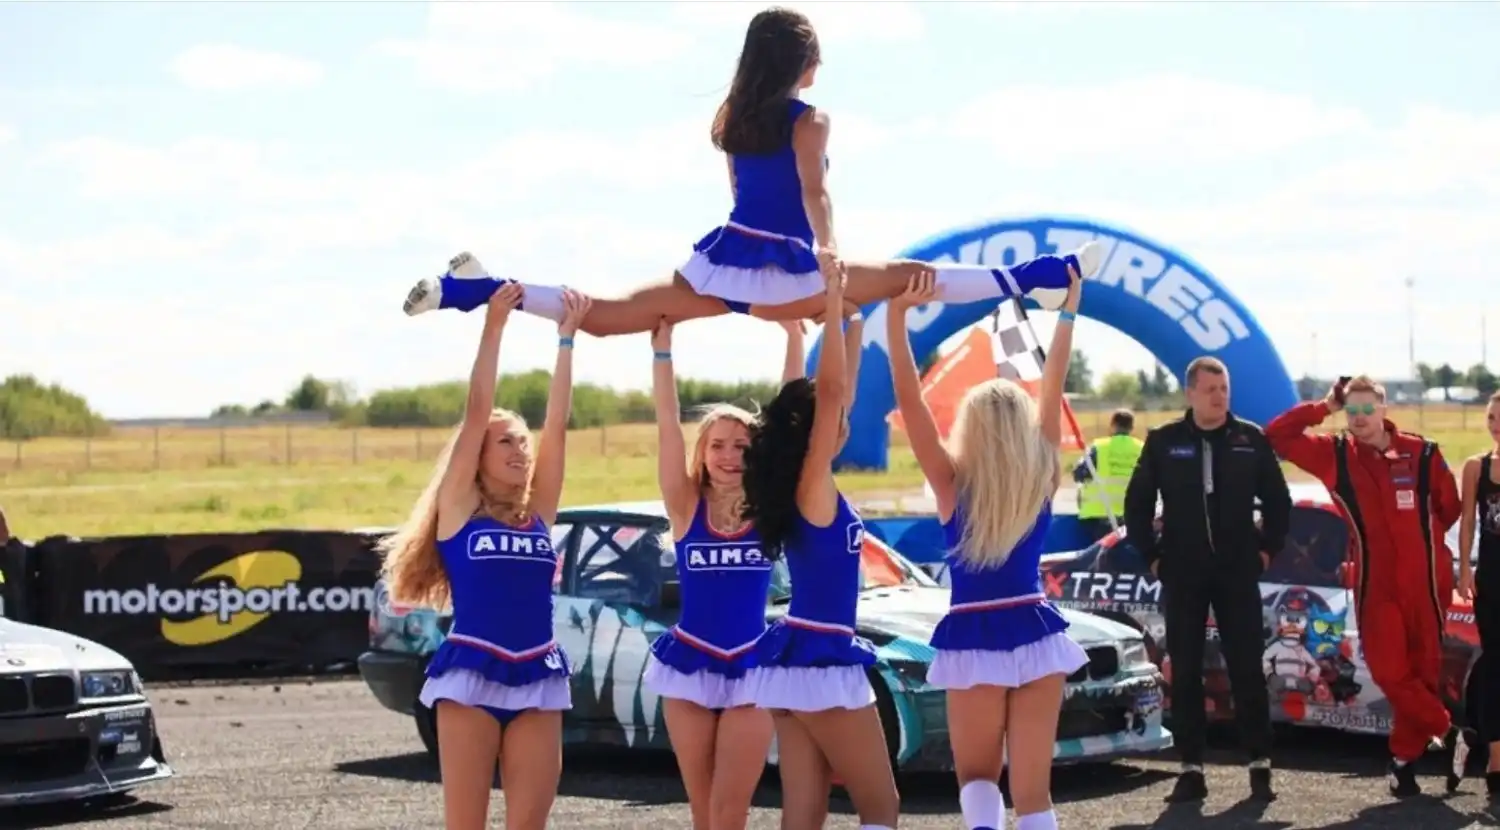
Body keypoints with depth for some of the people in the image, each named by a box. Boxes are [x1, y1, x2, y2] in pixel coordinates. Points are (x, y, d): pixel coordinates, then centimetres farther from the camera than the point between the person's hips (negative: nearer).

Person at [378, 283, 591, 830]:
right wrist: (494, 326, -4)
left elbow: (557, 424, 7)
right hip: (470, 676, -4)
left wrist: (566, 338, 4)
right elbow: (476, 413, -3)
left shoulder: (538, 512, 13)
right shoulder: (458, 507, 4)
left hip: (538, 681, 4)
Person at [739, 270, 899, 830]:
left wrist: (855, 321, 20)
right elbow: (830, 392, -22)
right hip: (823, 662, -8)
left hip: (793, 659, 8)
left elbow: (838, 394, 19)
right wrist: (832, 306, -19)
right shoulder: (813, 487, -13)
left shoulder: (801, 487, 9)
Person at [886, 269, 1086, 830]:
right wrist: (1068, 311, 8)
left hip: (975, 643, -2)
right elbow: (1053, 390, 5)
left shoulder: (952, 484, -8)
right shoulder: (1042, 480, -2)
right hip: (1036, 635, 2)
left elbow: (908, 398, -15)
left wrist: (897, 314, -20)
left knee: (977, 778, 13)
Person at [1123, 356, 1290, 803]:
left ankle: (1260, 765, 5)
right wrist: (1152, 556, 3)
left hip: (1238, 573, 0)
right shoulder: (1163, 442, 0)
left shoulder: (1251, 439, 1)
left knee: (1247, 669, 0)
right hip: (1182, 575, 1)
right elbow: (1137, 503, 6)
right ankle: (1191, 769, 8)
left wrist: (1267, 549, 4)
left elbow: (1278, 501, 9)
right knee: (1185, 672, 3)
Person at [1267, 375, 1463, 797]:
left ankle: (1406, 758, 15)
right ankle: (1447, 733, 6)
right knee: (1389, 671, -10)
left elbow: (1450, 506, 11)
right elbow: (1277, 435, -2)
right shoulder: (1335, 456, 1)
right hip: (1376, 583, 0)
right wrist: (1323, 407, -5)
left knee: (1422, 671, 5)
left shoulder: (1422, 453, -1)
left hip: (1426, 580, 0)